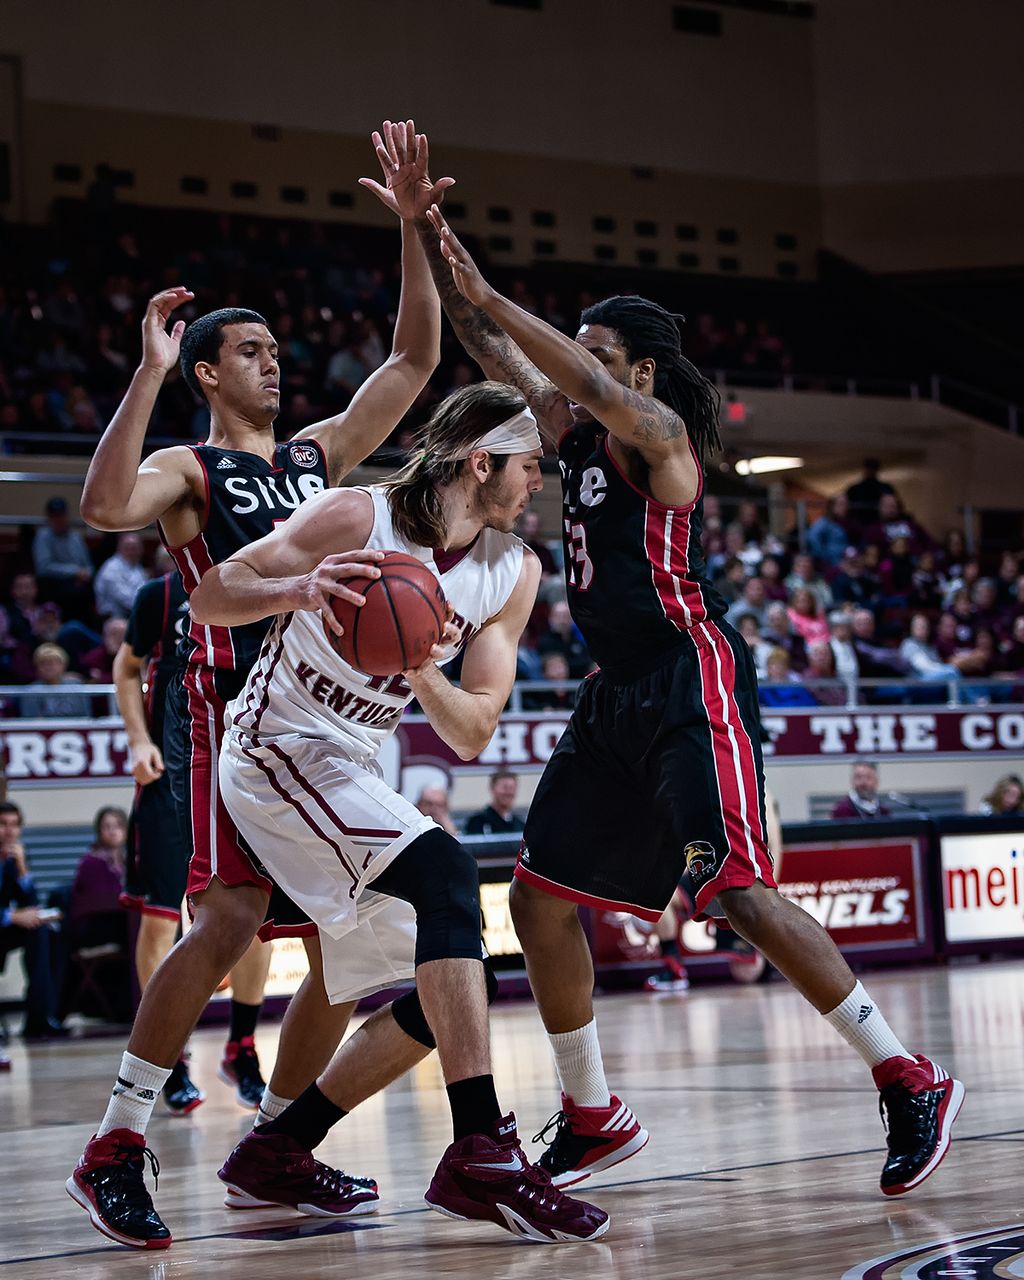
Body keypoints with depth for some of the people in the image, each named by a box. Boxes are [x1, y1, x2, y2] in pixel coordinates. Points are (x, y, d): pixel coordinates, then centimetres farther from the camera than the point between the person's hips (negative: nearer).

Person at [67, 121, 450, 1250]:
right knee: (230, 921, -20)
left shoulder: (317, 455, 20)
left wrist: (414, 229, 8)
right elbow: (105, 507, -21)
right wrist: (148, 373, -23)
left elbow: (413, 360, 17)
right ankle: (113, 1150, -14)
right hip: (229, 703, -7)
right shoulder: (187, 469, 2)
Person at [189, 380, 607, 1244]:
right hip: (279, 747, -8)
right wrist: (299, 591, -35)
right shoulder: (360, 517, -15)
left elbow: (471, 734, -2)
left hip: (353, 773, 8)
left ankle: (276, 1153, 16)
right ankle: (482, 1156, -36)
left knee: (445, 993, 4)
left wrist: (420, 670, -22)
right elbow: (210, 598, -16)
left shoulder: (515, 572, 2)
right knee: (446, 873, -30)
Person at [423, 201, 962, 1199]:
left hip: (693, 679, -9)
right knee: (540, 898, 6)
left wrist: (489, 297, -27)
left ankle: (910, 1083, -9)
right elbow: (490, 351, 14)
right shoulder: (575, 430, 12)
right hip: (619, 694, 9)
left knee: (736, 892, -18)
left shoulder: (658, 432, -9)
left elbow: (592, 383, -29)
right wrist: (437, 253, 3)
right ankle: (594, 1120, 18)